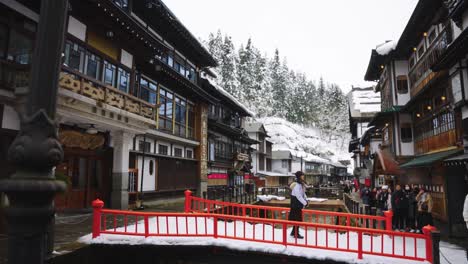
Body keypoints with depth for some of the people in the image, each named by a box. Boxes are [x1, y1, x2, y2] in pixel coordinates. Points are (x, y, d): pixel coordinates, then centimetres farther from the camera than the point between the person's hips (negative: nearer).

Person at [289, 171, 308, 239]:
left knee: (298, 218, 16)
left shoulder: (301, 184, 11)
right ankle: (296, 234, 8)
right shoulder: (296, 185, -21)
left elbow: (303, 193, 18)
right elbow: (298, 196, -24)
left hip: (299, 205, 10)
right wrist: (304, 203, -19)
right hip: (296, 204, -10)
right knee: (297, 218, -2)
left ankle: (293, 232, 29)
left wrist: (306, 200, 5)